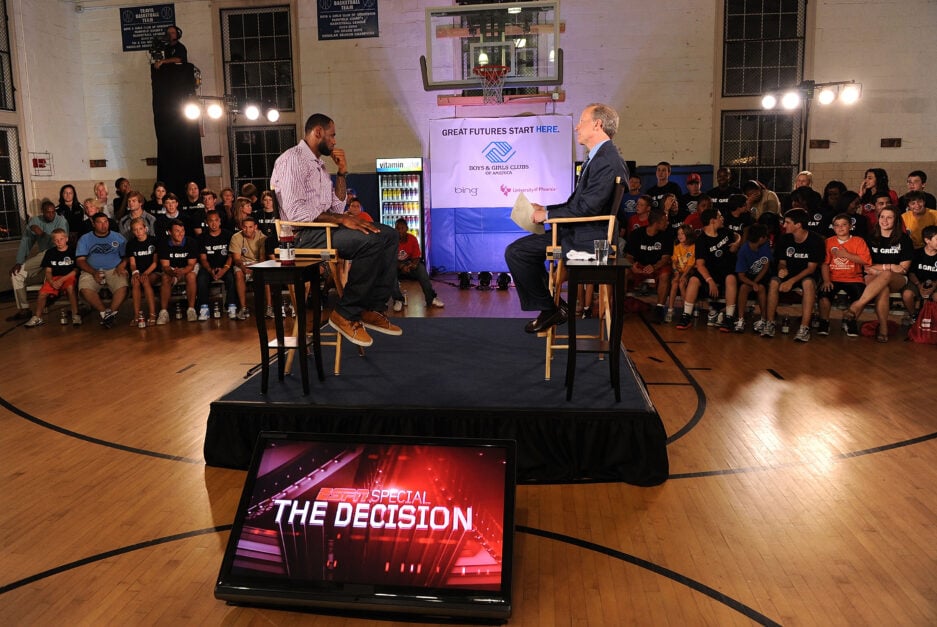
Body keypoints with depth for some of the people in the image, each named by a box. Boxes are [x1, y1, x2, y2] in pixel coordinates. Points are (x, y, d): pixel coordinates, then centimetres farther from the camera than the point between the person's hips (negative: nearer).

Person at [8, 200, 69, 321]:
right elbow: (25, 241, -1)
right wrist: (19, 262, -9)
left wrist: (42, 233, -24)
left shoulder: (61, 221, -8)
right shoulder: (34, 221, 4)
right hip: (41, 257, 5)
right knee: (16, 273, -1)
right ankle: (23, 309, 3)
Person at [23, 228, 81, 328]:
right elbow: (48, 271, 10)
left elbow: (76, 270, -5)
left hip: (69, 276, -4)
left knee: (70, 288, -36)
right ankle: (37, 317, 1)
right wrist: (52, 282, -11)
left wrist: (62, 280, -13)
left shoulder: (73, 251, -1)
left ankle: (75, 315, -27)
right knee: (42, 292, -19)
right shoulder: (50, 253, 10)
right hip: (54, 278, 4)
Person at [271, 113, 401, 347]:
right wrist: (342, 219, -22)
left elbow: (336, 208, 19)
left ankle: (373, 309, -6)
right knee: (371, 240, -28)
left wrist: (342, 173, 10)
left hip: (324, 229, 10)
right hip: (304, 234, -10)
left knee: (388, 235, -2)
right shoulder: (293, 159, -9)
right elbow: (295, 211, -21)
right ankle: (345, 313, -19)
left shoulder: (319, 164, 21)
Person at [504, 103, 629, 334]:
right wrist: (545, 209, 7)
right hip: (577, 231, 11)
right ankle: (550, 306, 16)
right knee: (516, 250, 16)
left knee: (516, 252, -14)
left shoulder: (607, 161, -19)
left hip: (587, 239, -11)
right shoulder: (597, 157, 16)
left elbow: (587, 208, -24)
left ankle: (550, 308, -1)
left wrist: (547, 215, -14)